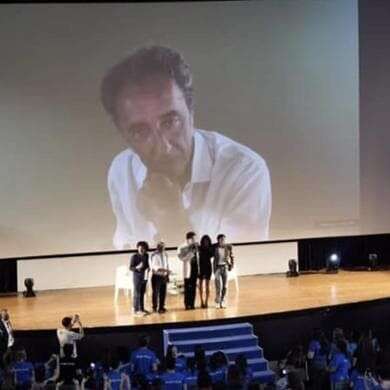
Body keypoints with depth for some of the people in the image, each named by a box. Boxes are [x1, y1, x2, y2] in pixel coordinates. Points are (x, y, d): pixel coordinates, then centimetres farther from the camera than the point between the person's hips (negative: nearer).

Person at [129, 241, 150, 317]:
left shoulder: (146, 256, 4)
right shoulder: (134, 256, -11)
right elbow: (131, 268, -9)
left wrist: (148, 268, -3)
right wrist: (137, 267, -27)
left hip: (144, 276, 5)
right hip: (137, 276, -5)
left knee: (142, 293, 12)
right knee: (137, 293, -4)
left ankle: (142, 309, 21)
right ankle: (136, 310, 1)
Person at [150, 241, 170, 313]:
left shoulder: (165, 254, 11)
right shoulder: (154, 255, -11)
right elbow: (154, 266, -20)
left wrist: (168, 275, 13)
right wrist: (164, 269, -27)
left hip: (164, 276, 6)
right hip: (157, 276, -6)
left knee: (163, 292, 6)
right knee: (156, 292, 0)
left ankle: (161, 307, 16)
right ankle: (155, 307, 11)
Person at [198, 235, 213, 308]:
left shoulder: (211, 248, 0)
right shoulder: (199, 248, -7)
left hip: (208, 267, 1)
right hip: (201, 267, -1)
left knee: (207, 285, 4)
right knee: (201, 285, 6)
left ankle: (206, 302, 10)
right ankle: (202, 302, 14)